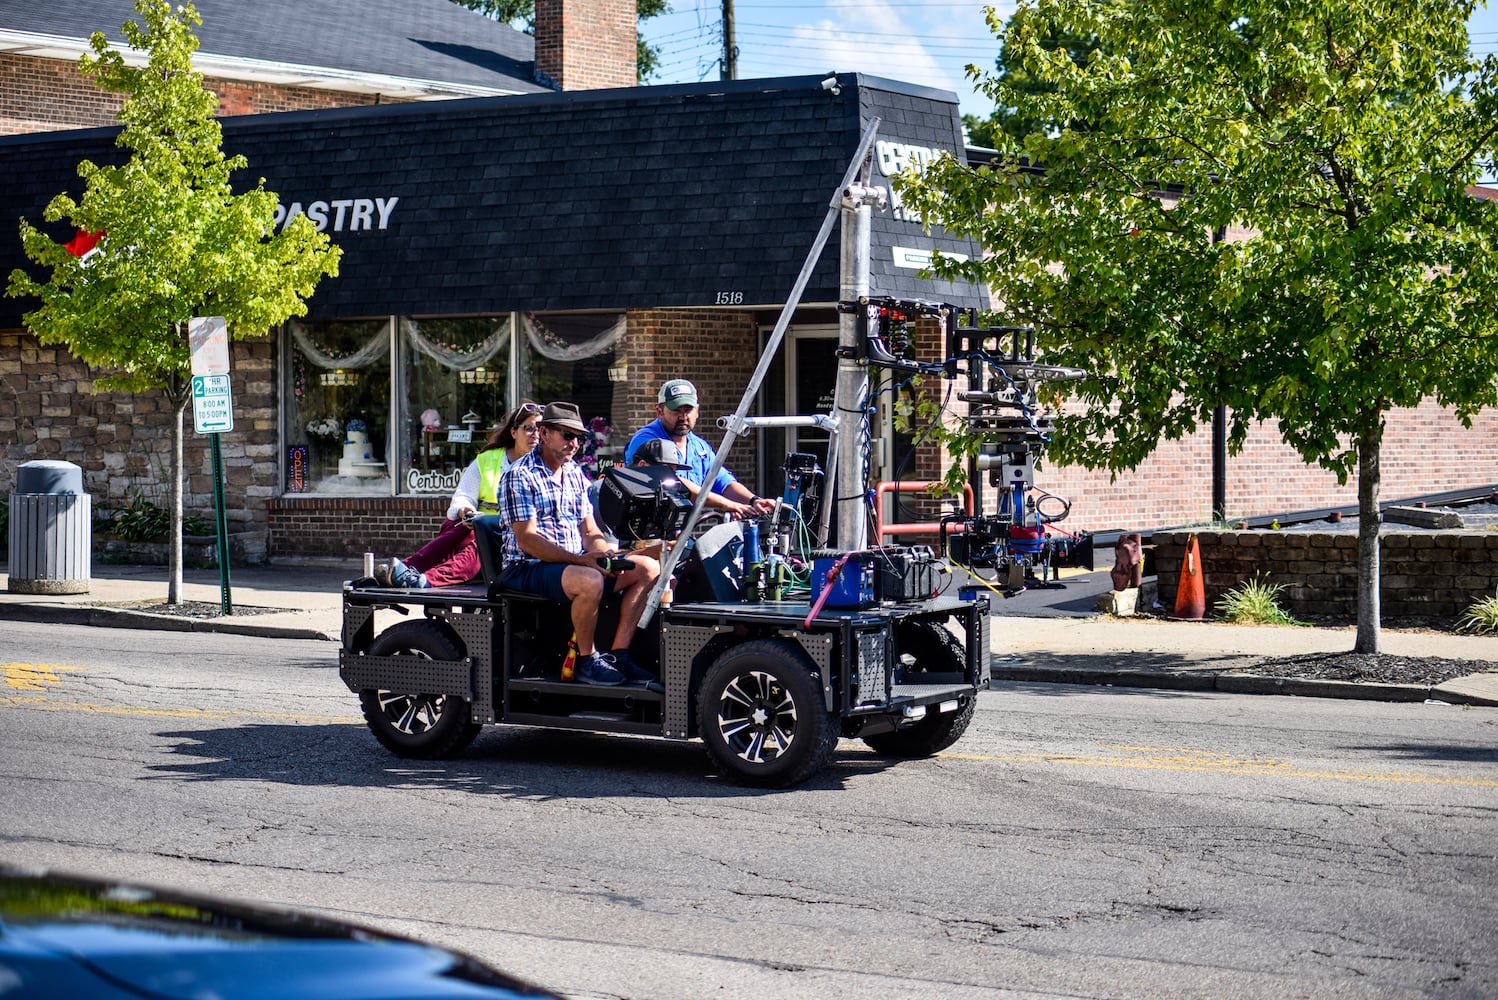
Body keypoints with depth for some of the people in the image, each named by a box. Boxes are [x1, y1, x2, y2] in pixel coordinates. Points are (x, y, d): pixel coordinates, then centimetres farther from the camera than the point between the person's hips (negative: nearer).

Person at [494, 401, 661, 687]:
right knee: (590, 581, -37)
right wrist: (580, 560, -24)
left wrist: (606, 555, -10)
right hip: (528, 568, -8)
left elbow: (589, 531, 14)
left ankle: (618, 653, -8)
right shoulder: (520, 476, -9)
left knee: (648, 567, -6)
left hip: (576, 562, 8)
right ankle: (586, 660, -17)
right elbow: (527, 540, -17)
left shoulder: (575, 474, 17)